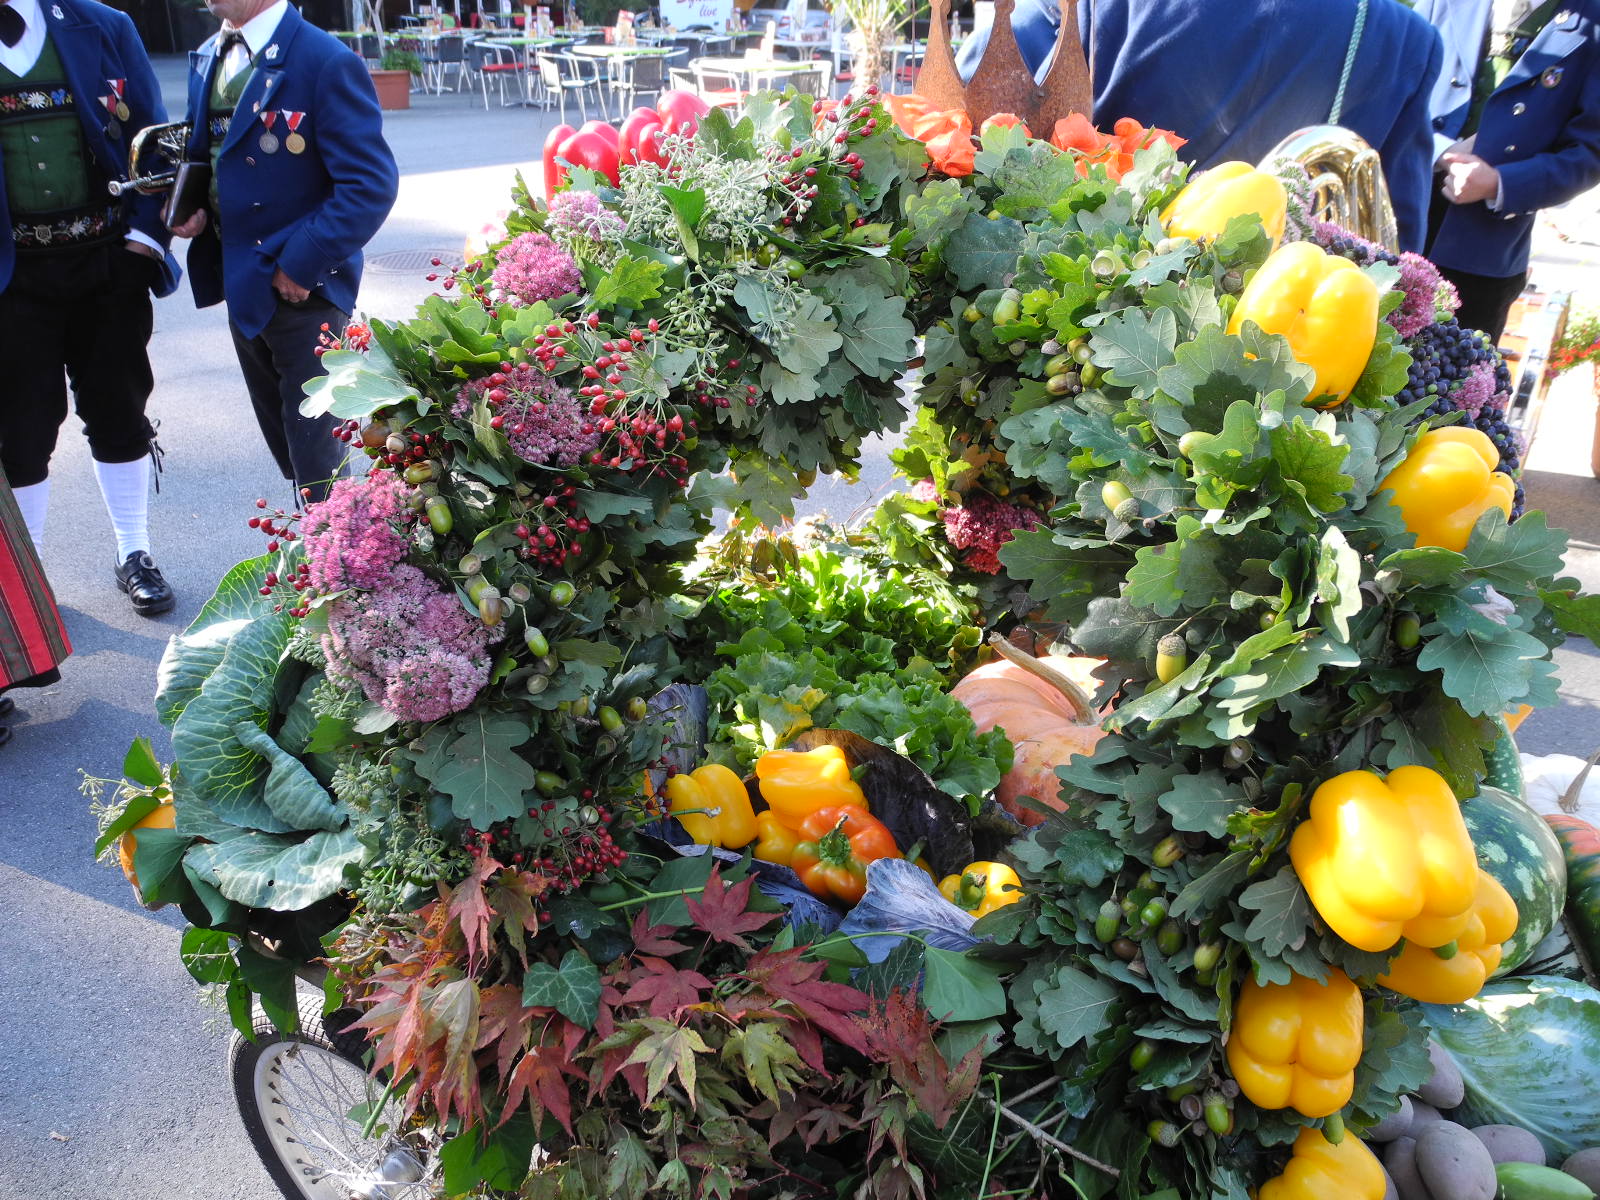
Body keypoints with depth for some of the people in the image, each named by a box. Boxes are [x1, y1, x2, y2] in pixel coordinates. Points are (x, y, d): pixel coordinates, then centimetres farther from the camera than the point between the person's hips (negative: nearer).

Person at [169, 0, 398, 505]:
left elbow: (371, 183, -21)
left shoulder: (326, 62, -17)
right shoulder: (209, 58, 9)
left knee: (317, 460, 0)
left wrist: (300, 266, -21)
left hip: (303, 289, -8)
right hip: (243, 284, 8)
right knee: (285, 445, 19)